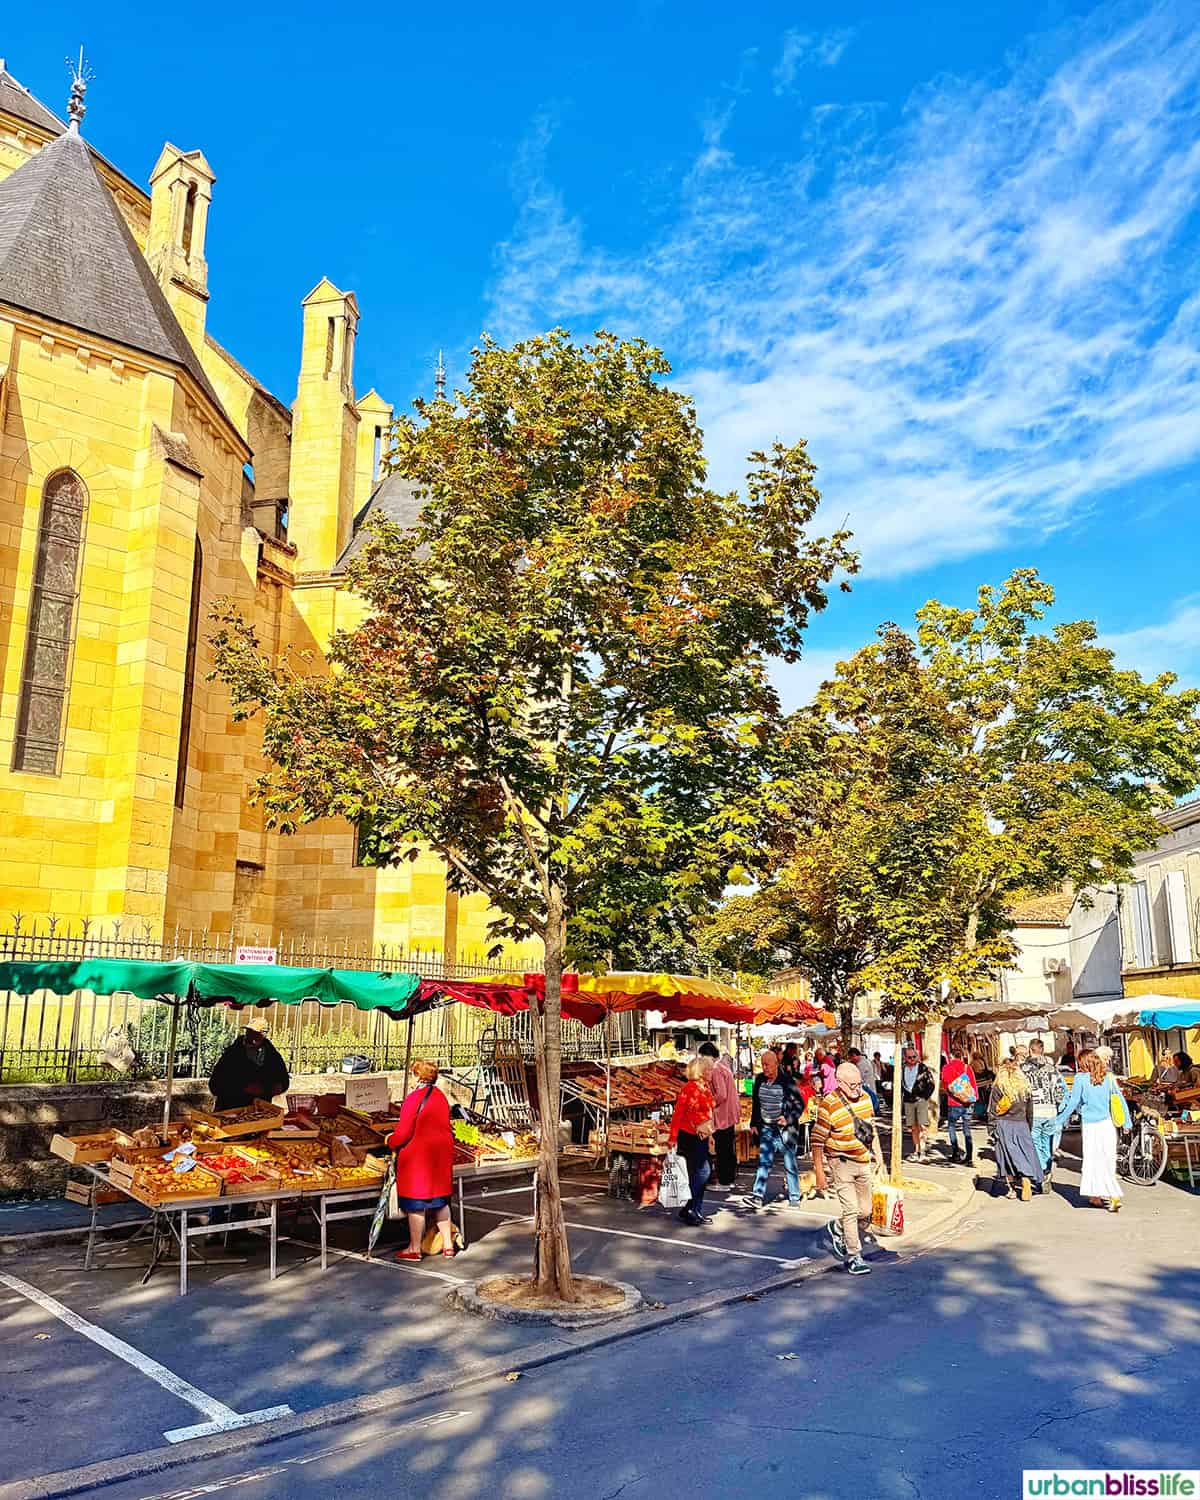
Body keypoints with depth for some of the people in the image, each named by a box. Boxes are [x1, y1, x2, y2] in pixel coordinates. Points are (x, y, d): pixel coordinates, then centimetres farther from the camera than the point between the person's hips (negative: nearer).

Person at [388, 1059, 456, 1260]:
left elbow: (403, 1133, -18)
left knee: (415, 1204, 4)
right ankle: (448, 1245, 21)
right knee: (440, 1200, 16)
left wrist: (391, 1142, 3)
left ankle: (414, 1249, 13)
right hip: (442, 1153, 8)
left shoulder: (414, 1098, -18)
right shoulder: (441, 1096, 8)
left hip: (418, 1156, -8)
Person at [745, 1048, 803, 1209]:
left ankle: (794, 1197, 16)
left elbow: (799, 1104, -6)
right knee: (763, 1162, -1)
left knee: (790, 1164, 5)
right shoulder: (759, 1080, 6)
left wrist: (788, 1119, -17)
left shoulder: (786, 1081, -10)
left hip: (785, 1128, -4)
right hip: (767, 1128, 4)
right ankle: (758, 1196, -3)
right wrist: (754, 1123, 15)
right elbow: (756, 1103, 17)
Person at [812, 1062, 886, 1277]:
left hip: (864, 1163, 6)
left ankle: (838, 1229, 36)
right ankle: (853, 1257, 1)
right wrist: (819, 1172, -14)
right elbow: (818, 1141, -14)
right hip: (841, 1164, -6)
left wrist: (878, 1156, 14)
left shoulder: (865, 1098, 2)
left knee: (865, 1212, 10)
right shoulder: (829, 1105, -18)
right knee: (850, 1210, -11)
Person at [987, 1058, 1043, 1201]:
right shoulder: (1025, 1088, 5)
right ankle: (1027, 1183, -13)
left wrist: (992, 1130, 1)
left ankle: (1012, 1189, 5)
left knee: (1008, 1157, 4)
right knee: (1025, 1155, 5)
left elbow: (992, 1112, -6)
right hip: (1022, 1126, 2)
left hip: (1003, 1126, -2)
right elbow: (1030, 1112, 11)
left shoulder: (998, 1088, -5)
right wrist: (1029, 1130, 20)